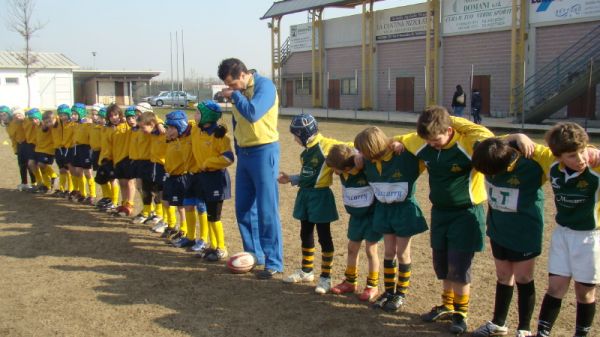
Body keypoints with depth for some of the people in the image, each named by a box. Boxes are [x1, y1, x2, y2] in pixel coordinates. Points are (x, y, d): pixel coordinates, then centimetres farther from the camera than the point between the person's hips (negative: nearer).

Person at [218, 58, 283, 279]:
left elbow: (253, 113, -28)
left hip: (264, 152, -8)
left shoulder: (264, 86, -12)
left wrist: (234, 95, -14)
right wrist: (237, 149, 18)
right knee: (243, 208, 11)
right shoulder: (239, 92, 11)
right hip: (243, 153, 8)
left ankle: (274, 263, 1)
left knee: (267, 210, -6)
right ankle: (253, 254, 25)